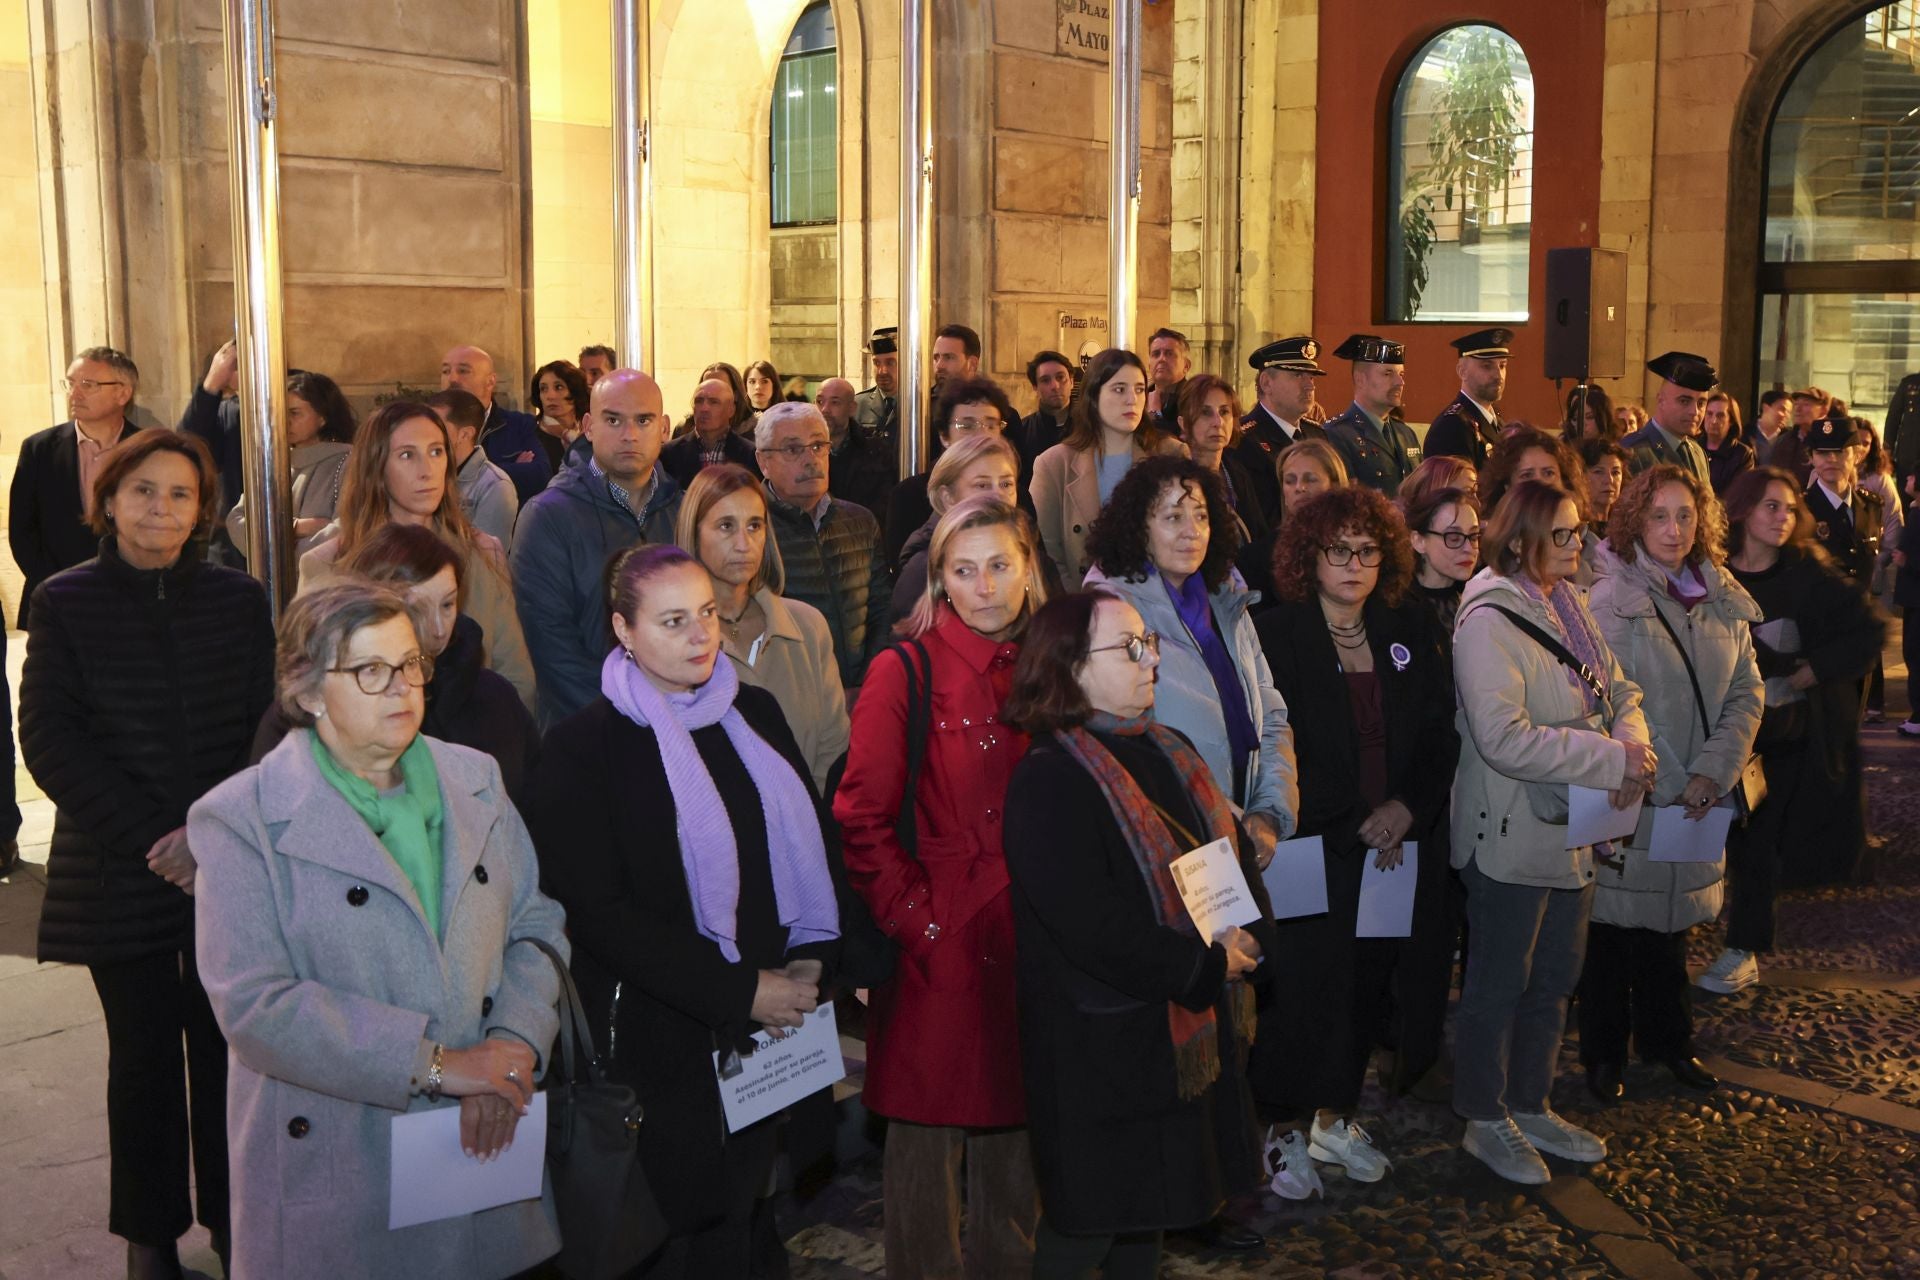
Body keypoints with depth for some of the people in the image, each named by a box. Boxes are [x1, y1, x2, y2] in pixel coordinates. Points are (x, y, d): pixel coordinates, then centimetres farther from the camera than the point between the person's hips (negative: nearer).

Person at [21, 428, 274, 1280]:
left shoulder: (238, 599, 5)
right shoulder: (66, 603, 1)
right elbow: (48, 738, -4)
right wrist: (147, 838, -12)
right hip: (118, 875, -1)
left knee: (225, 1045, 5)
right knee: (145, 1054, 5)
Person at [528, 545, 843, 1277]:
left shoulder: (755, 715, 8)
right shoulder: (583, 746, -8)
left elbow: (817, 842, 12)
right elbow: (600, 913, -13)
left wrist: (813, 960, -4)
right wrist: (739, 992, -15)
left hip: (775, 1023, 5)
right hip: (665, 1039, -4)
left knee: (738, 1217, 12)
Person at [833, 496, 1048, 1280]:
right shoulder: (906, 672, -6)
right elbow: (862, 821, -9)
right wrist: (917, 923, -13)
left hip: (1029, 941, 5)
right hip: (939, 942, -4)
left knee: (1016, 1124, 16)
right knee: (928, 1127, 5)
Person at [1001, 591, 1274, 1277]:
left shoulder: (1168, 753, 10)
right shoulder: (1049, 779, -18)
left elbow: (1235, 847, 11)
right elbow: (1088, 920, -25)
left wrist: (1248, 939, -7)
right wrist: (1202, 964, -20)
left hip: (1189, 1026, 8)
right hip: (1102, 1037, -8)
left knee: (1151, 1195, 20)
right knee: (1090, 1218, 3)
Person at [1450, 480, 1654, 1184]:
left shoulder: (1568, 605, 7)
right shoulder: (1490, 619, -20)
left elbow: (1619, 690, 10)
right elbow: (1504, 738, -28)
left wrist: (1634, 743, -13)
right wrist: (1612, 758, -26)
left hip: (1573, 829, 9)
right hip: (1511, 834, -8)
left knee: (1556, 975, 19)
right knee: (1498, 984, 6)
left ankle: (1530, 1106, 35)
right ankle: (1486, 1121, 22)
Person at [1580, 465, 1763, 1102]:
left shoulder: (1725, 602, 6)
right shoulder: (1610, 599, -11)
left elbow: (1746, 693, 5)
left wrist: (1712, 773, -7)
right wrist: (1657, 784, -15)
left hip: (1697, 800, 5)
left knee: (1671, 920, 17)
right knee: (1615, 924, 5)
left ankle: (1666, 1040, 34)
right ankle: (1603, 1054, 20)